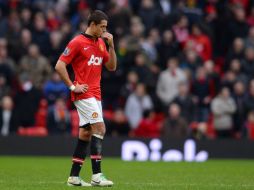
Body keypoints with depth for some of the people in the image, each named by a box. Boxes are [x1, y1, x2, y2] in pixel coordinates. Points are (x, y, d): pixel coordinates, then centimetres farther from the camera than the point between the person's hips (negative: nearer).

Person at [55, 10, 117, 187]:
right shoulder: (77, 42, -9)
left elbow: (112, 66, 14)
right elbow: (60, 66, -10)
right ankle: (97, 175, -17)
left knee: (86, 133, 9)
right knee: (99, 128, -16)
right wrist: (73, 86, -12)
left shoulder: (101, 43, 13)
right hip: (84, 94, -8)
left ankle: (74, 176, 14)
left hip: (95, 94, 8)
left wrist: (111, 45, 2)